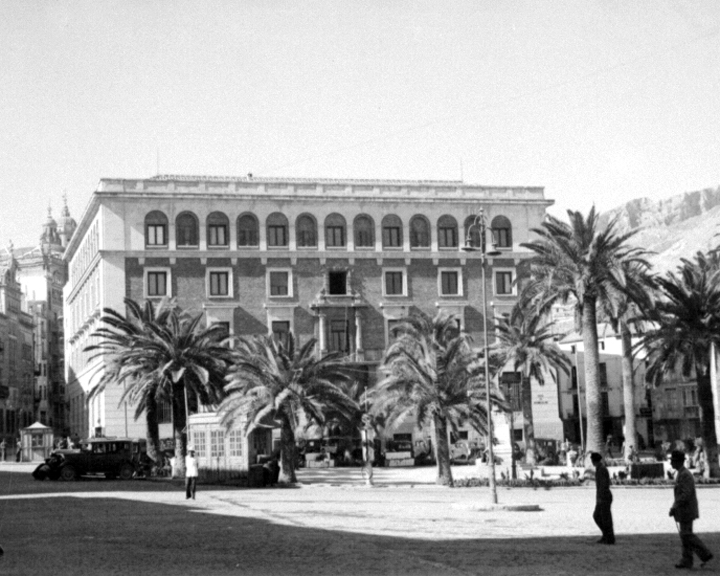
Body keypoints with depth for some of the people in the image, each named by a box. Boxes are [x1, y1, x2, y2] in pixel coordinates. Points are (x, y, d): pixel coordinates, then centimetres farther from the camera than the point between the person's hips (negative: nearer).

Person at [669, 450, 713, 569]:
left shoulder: (685, 475, -20)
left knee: (687, 535, -7)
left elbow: (686, 494, -26)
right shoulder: (681, 473, 13)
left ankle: (705, 555, -3)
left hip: (686, 510, -10)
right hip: (684, 510, 10)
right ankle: (686, 561, 8)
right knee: (685, 535, 8)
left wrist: (674, 507, -22)